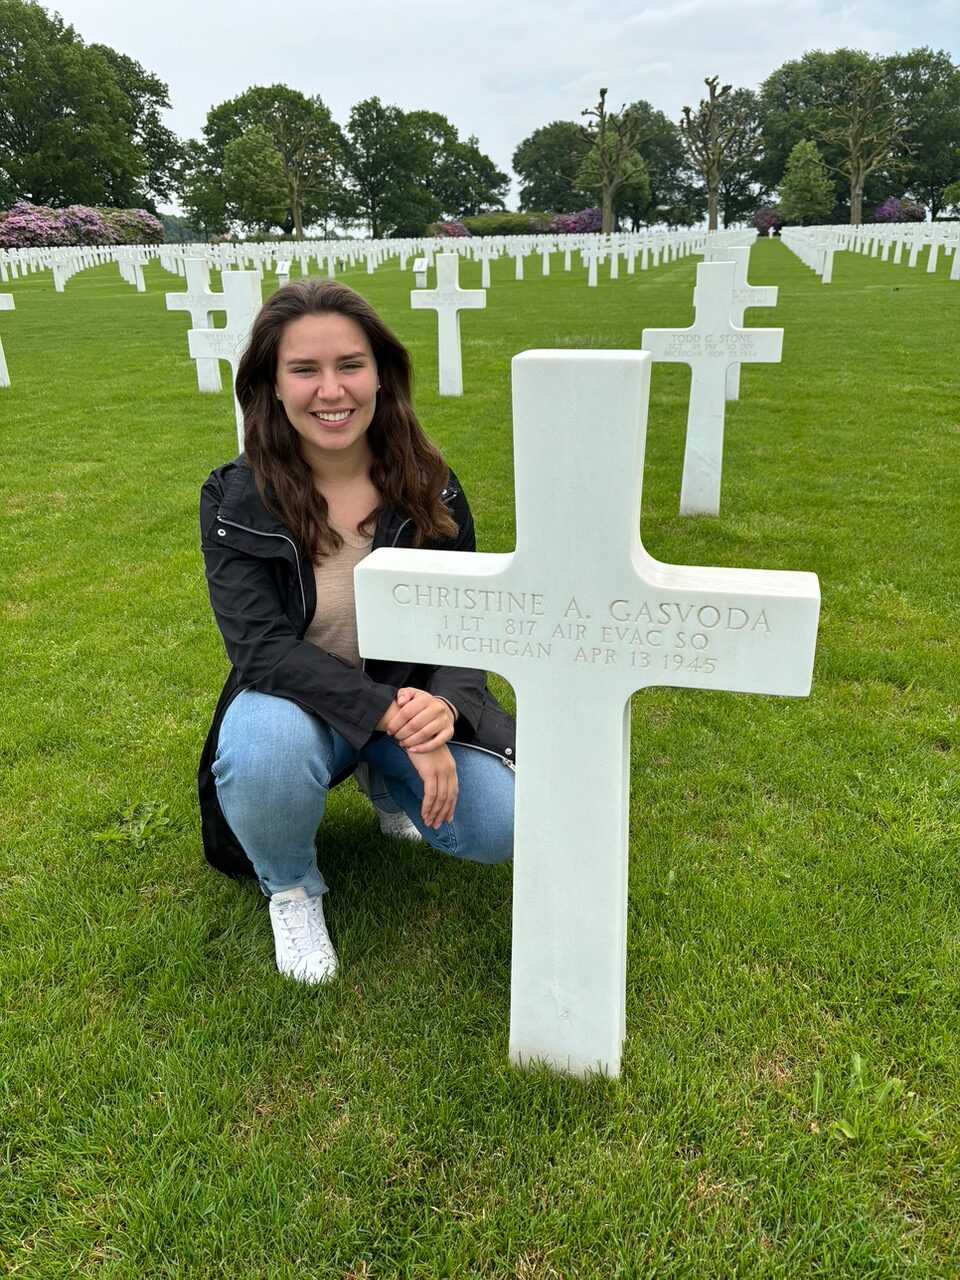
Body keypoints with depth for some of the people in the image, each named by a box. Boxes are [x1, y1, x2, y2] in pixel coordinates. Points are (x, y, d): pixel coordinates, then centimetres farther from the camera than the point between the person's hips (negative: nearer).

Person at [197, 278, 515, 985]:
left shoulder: (431, 489, -7)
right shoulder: (235, 500, -13)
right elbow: (260, 647, -22)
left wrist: (444, 705, -29)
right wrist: (391, 715, -33)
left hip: (414, 703, 2)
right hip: (297, 706, -2)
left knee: (501, 826, -21)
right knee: (265, 747, -37)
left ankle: (385, 783, 16)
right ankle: (290, 889, -1)